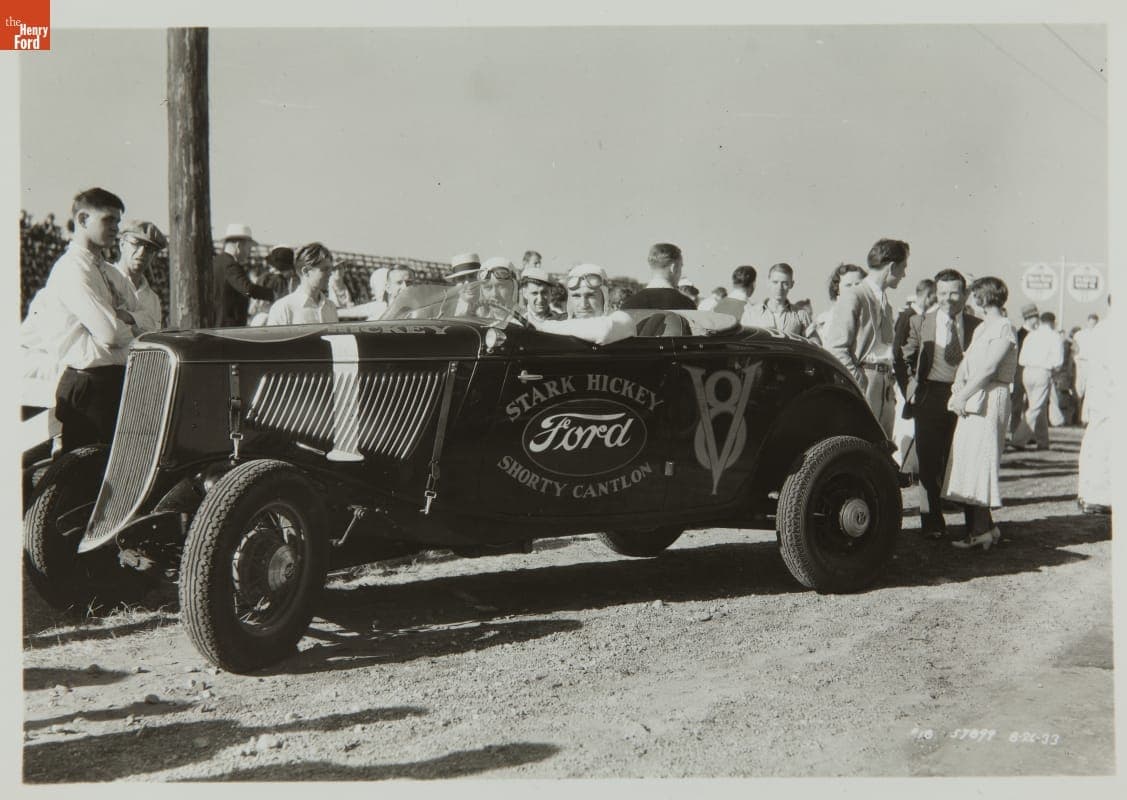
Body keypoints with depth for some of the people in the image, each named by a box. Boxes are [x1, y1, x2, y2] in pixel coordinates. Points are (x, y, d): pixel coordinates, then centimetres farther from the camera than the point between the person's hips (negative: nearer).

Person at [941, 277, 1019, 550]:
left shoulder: (1003, 328, -10)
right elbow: (966, 362, 18)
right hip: (971, 400, 9)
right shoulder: (980, 328, 20)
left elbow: (988, 368, -16)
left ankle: (981, 530, -5)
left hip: (990, 399, -9)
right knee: (967, 462, 8)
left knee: (978, 461, -9)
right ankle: (982, 527, 12)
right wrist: (957, 387, 1)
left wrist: (963, 396, -14)